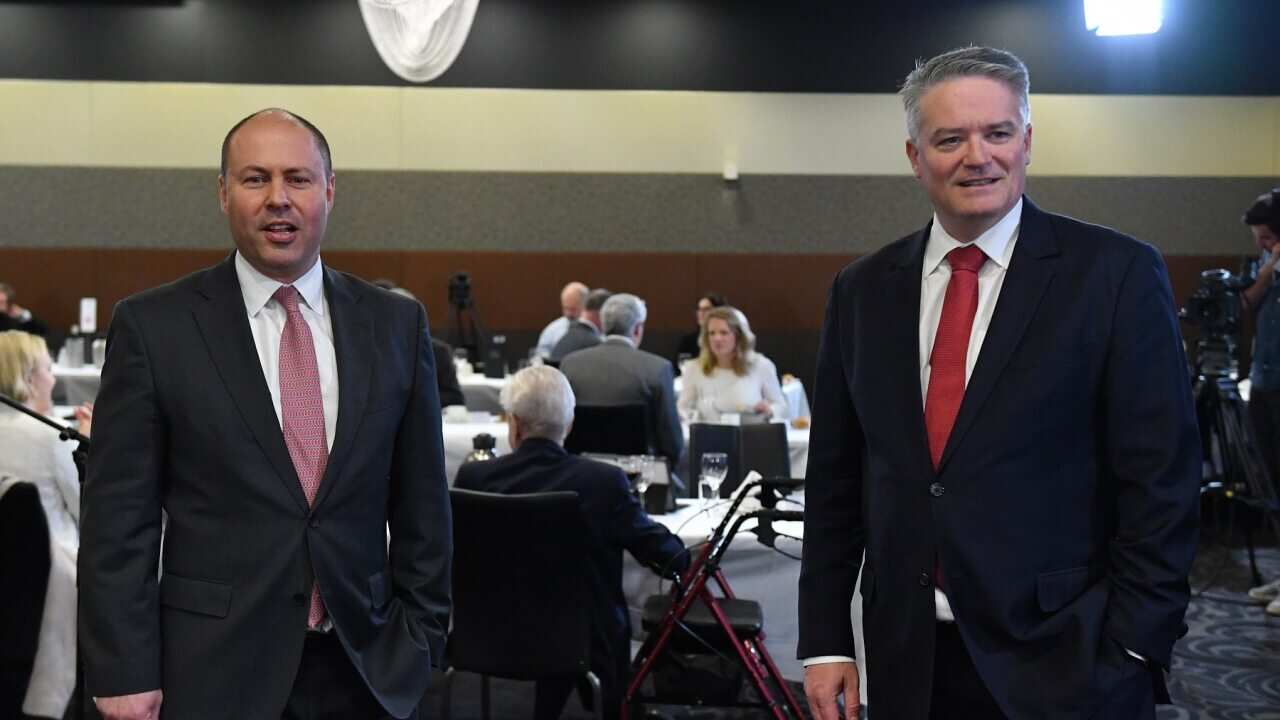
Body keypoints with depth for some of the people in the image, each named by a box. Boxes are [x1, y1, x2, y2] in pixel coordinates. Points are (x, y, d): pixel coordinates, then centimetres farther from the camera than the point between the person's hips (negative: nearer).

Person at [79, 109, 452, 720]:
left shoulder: (396, 324, 3)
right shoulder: (152, 326, -4)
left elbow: (421, 504, 7)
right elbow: (118, 517, -5)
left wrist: (419, 638, 5)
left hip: (364, 668, 3)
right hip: (215, 670, -2)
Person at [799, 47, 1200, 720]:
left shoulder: (1116, 274, -5)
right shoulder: (862, 290, 6)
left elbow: (1162, 482, -6)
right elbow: (834, 482, 8)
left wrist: (1132, 655, -10)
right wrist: (825, 641, 5)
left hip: (1065, 665, -3)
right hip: (908, 663, 4)